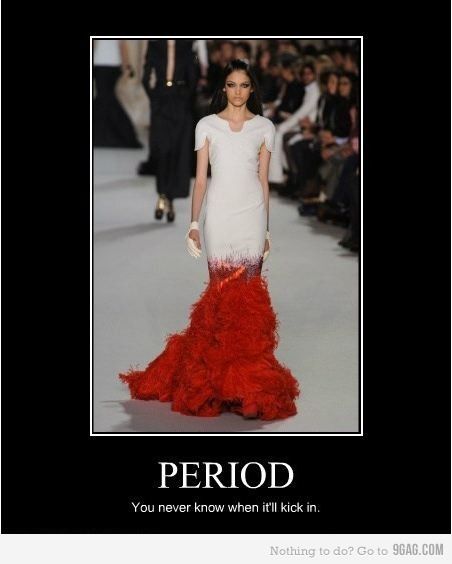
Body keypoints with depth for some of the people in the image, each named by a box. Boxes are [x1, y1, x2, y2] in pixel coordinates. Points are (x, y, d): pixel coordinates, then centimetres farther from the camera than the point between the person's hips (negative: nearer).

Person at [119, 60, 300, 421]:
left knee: (249, 290, -1)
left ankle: (246, 366, 6)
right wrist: (193, 223, -2)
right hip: (219, 213, -1)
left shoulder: (265, 127, 7)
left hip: (252, 214, 1)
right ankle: (219, 366, 4)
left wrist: (267, 229, 8)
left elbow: (264, 180, 9)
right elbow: (200, 178, 4)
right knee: (221, 288, -3)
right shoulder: (207, 125, 4)